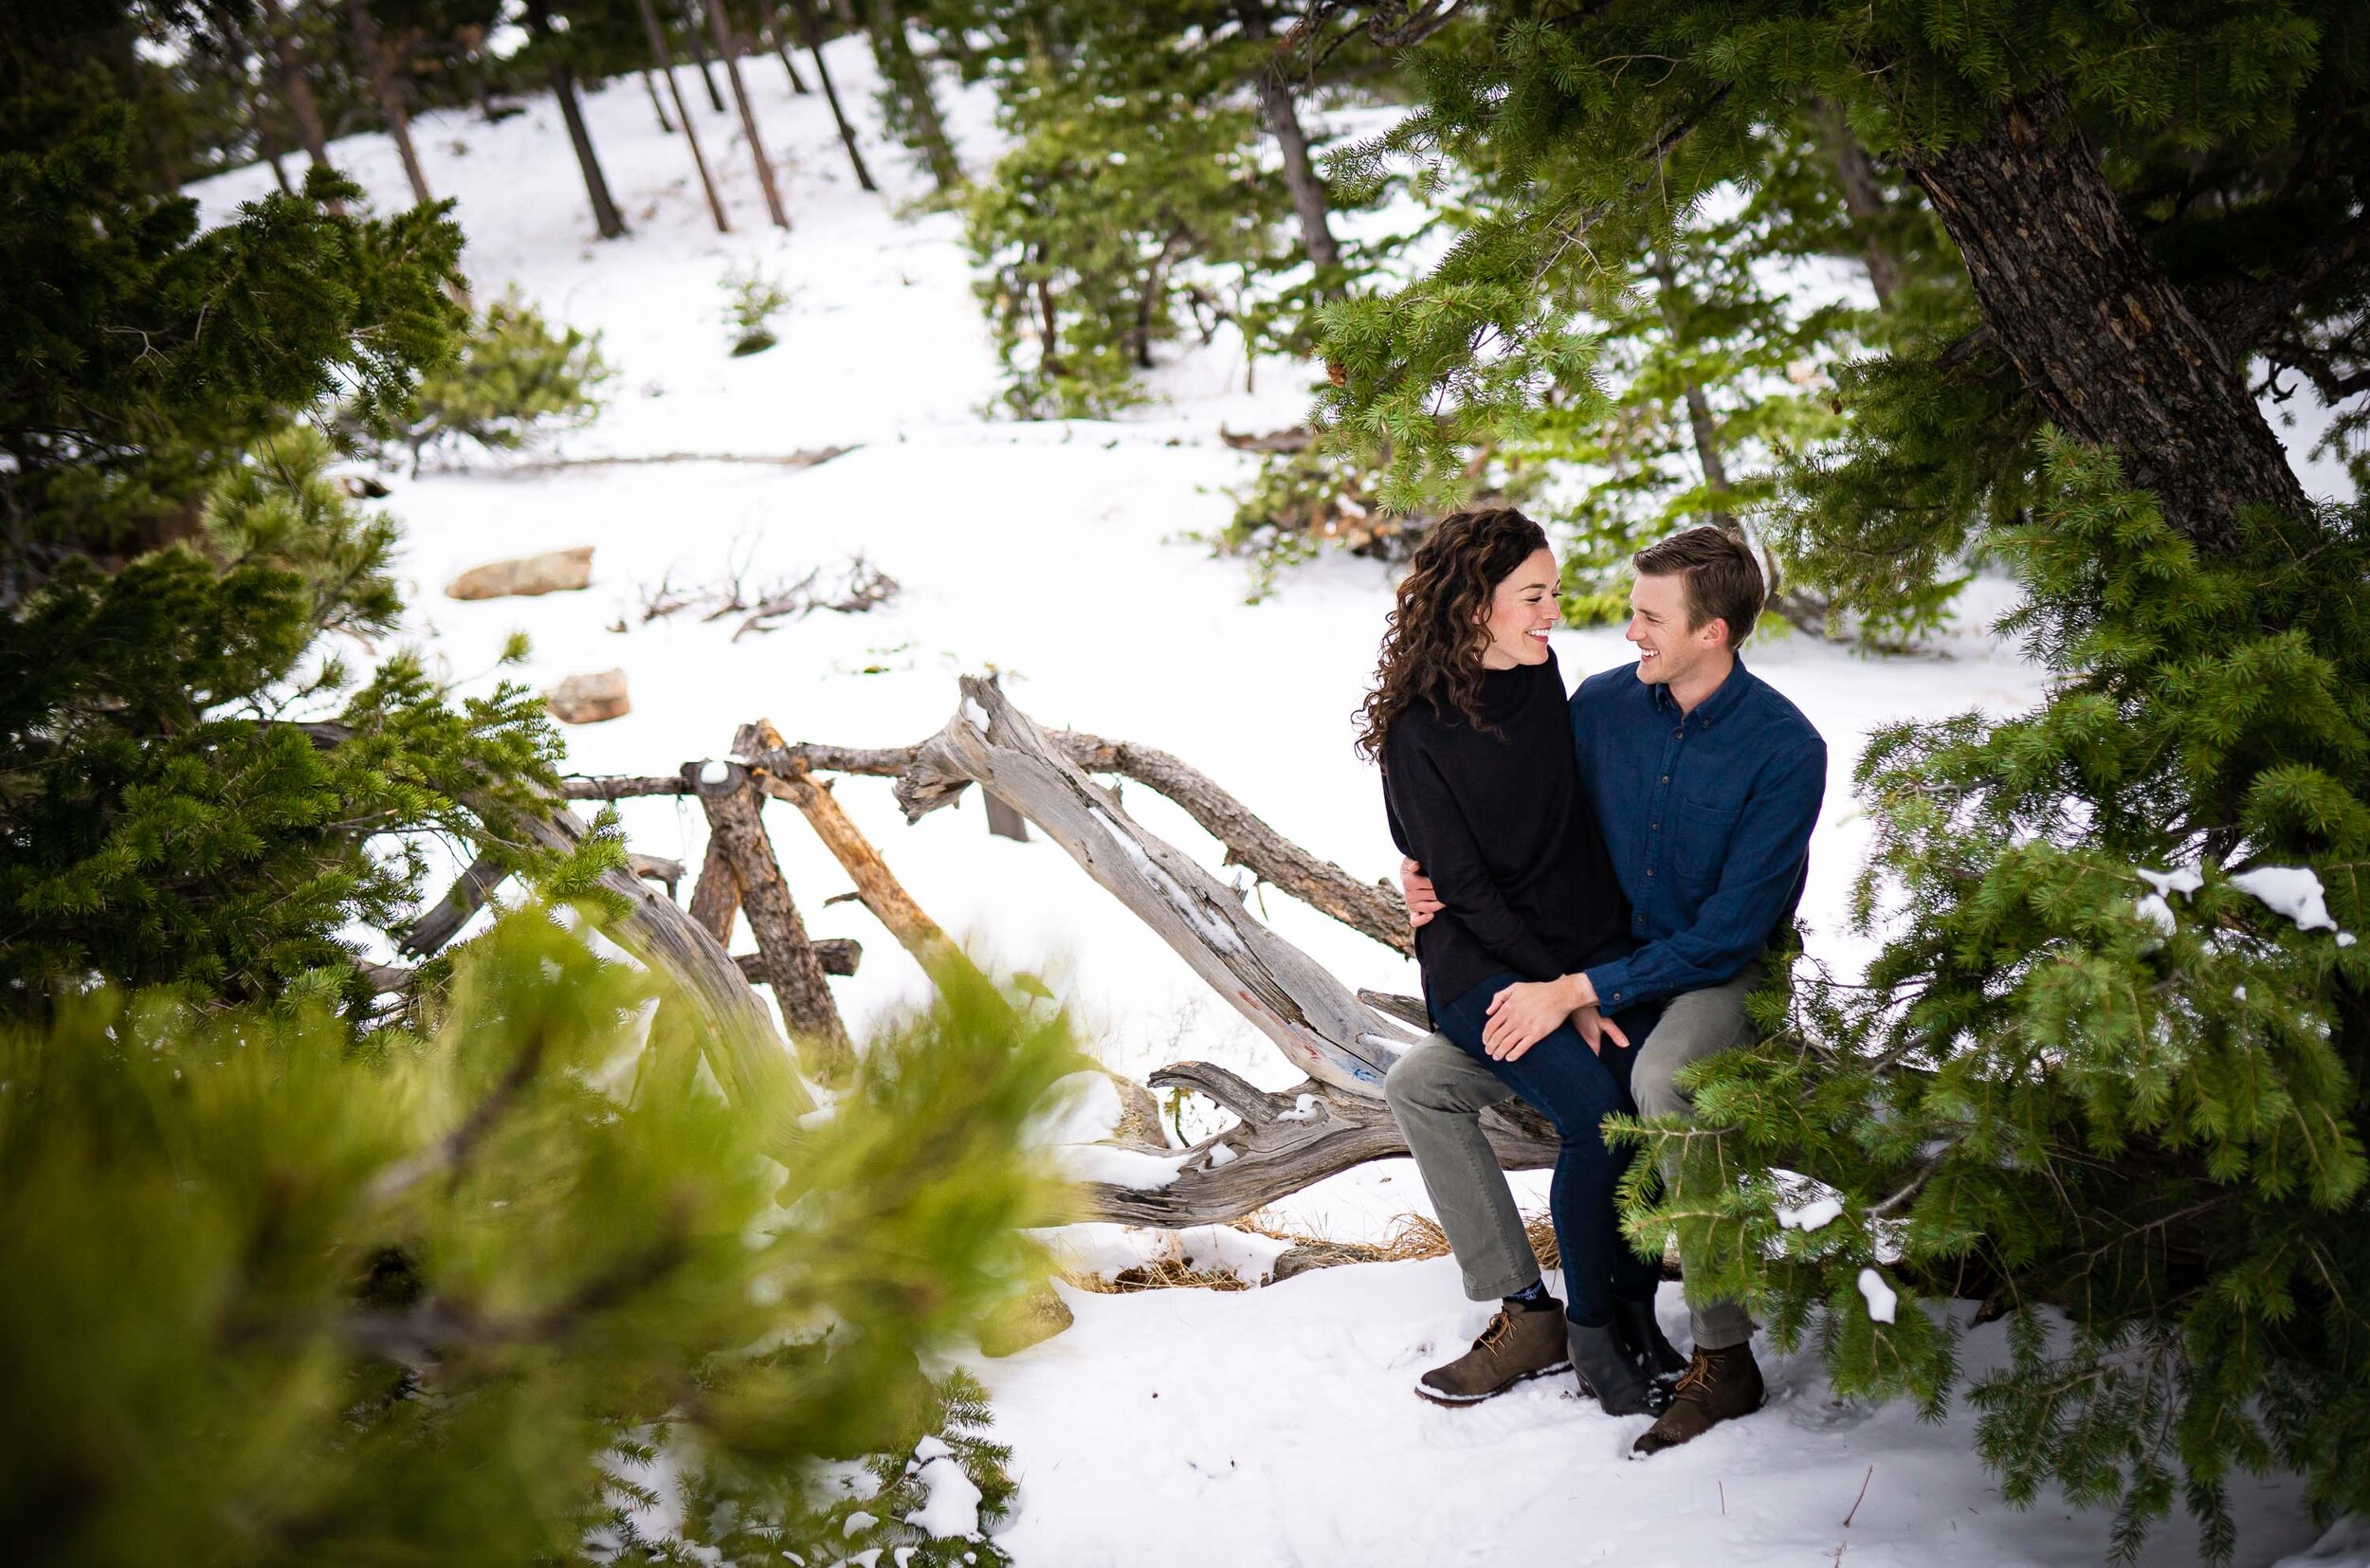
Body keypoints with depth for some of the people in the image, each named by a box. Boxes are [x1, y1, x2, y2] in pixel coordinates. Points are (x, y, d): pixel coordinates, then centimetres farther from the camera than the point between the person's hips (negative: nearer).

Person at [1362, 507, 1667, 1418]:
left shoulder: (1543, 681, 8)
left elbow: (1580, 834, 13)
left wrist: (1580, 981, 0)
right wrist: (1568, 993, -14)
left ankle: (1633, 1304, -3)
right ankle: (1587, 1332, -6)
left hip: (1588, 948, 5)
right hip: (1480, 964, -5)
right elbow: (1464, 887, -10)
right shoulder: (1420, 732, -8)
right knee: (1600, 1114, -24)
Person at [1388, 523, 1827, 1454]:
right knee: (1418, 1083, -6)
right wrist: (1447, 887, -10)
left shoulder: (1784, 750, -18)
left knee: (1661, 1078, -41)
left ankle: (1724, 1359, -31)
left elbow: (1727, 934, -22)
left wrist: (1580, 991, -27)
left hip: (1723, 982, -6)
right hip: (1597, 968, 7)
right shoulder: (1600, 704, -2)